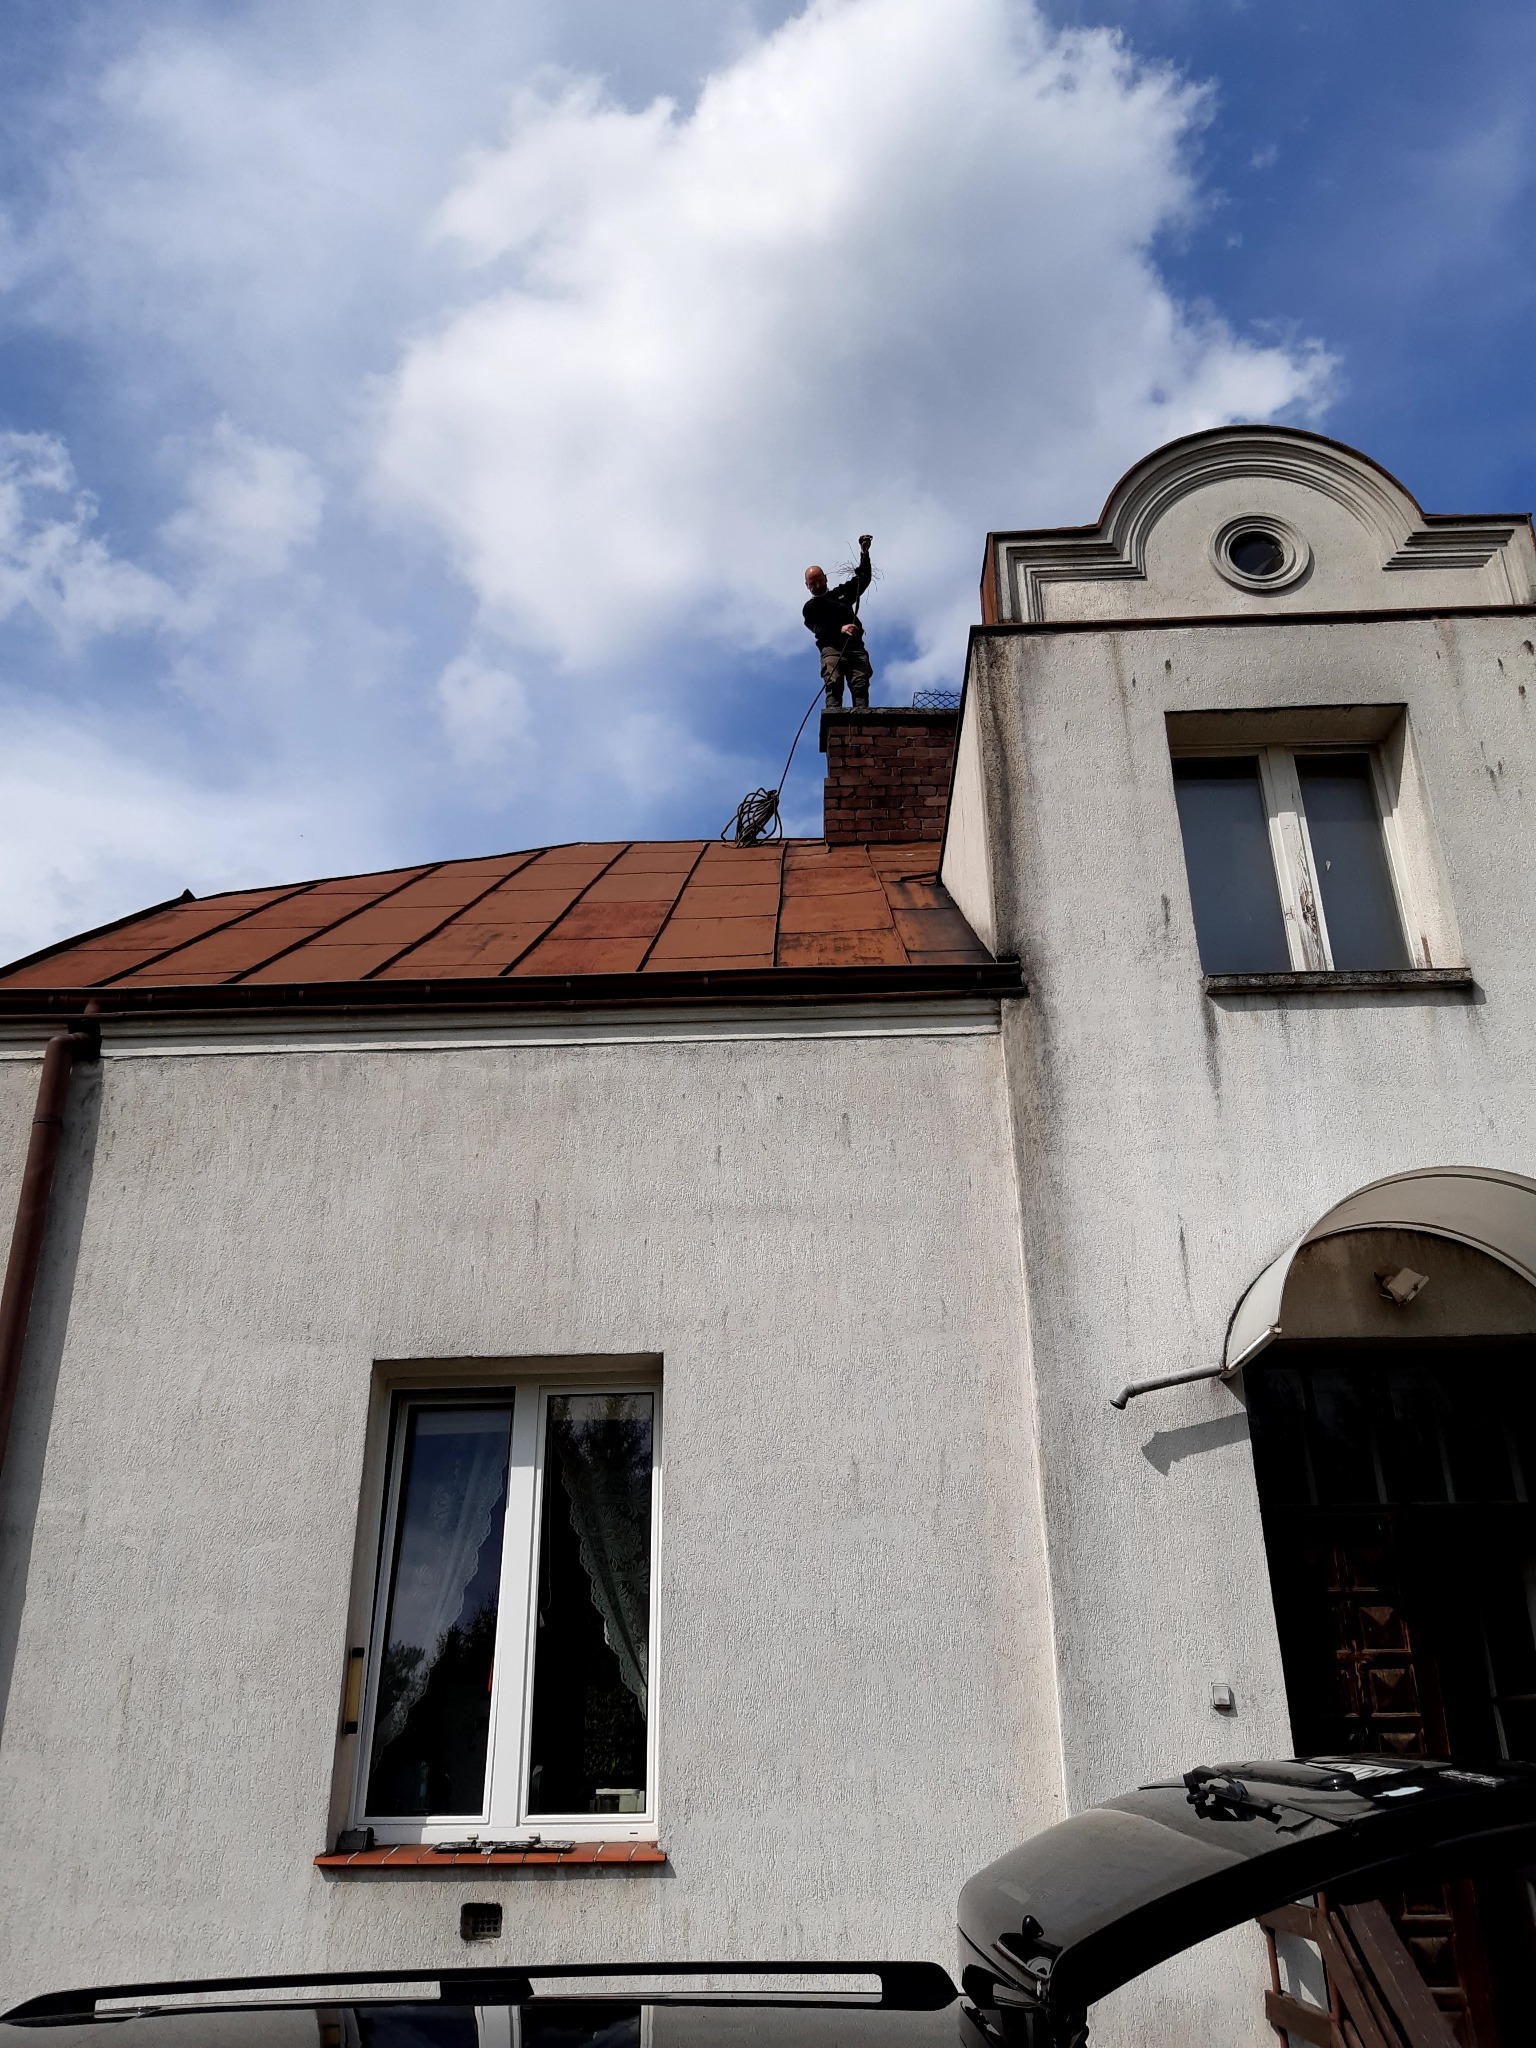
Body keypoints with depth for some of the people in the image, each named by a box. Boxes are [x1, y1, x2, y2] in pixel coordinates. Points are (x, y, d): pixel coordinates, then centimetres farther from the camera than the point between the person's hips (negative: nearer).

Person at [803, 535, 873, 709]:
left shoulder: (841, 593, 33)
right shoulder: (810, 607, 18)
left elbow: (863, 579, 33)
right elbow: (818, 628, 0)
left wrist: (864, 553, 20)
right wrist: (840, 629, -19)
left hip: (855, 645, 3)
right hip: (831, 648, -3)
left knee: (860, 685, -21)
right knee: (834, 684, -27)